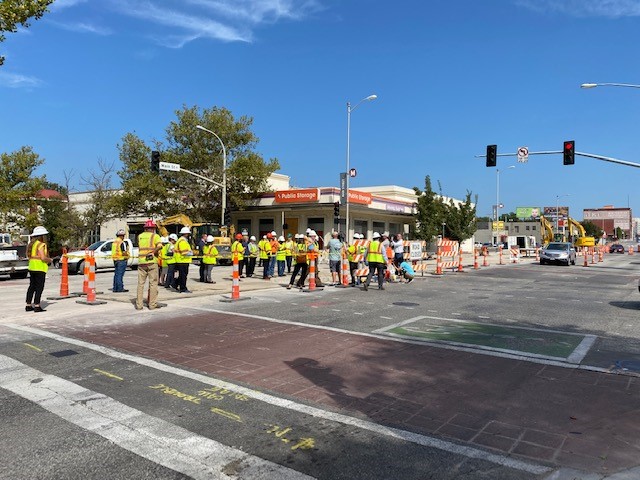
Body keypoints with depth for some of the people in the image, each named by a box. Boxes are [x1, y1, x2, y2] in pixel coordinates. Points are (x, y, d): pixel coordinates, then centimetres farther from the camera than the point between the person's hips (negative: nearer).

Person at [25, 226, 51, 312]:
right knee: (39, 287, -4)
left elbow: (29, 256, 15)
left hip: (31, 267, 9)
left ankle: (28, 305, 18)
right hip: (40, 268, -9)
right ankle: (37, 306, -5)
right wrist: (49, 260, 0)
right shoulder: (41, 244, -13)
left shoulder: (31, 244, 14)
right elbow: (43, 258, -20)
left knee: (32, 286, 14)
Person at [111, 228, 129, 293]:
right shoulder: (122, 243, -14)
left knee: (116, 274, 13)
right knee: (120, 274, -6)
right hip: (122, 260, -8)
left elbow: (113, 252, 18)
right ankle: (120, 288, -3)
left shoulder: (114, 242, 12)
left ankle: (115, 288, 17)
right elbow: (124, 253, -18)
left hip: (115, 260, 8)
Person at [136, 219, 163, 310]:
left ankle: (139, 305, 9)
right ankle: (152, 304, 4)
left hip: (141, 262, 4)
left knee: (140, 283, 8)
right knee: (153, 283, 3)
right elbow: (159, 246, -19)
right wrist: (153, 252, -10)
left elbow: (140, 247, 19)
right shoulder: (155, 236, -2)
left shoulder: (140, 236, 11)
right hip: (152, 262, -4)